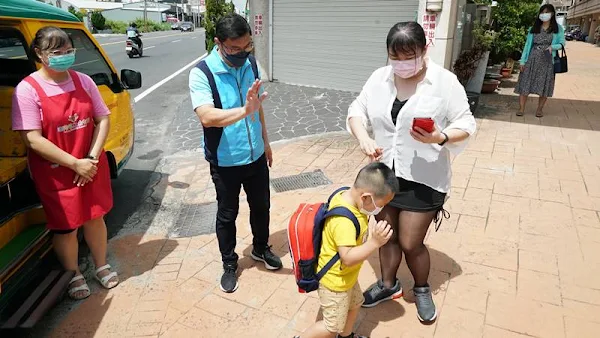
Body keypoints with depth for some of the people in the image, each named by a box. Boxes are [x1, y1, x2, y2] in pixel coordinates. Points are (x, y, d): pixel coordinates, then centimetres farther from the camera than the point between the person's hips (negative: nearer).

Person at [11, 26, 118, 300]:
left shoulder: (83, 81, 1)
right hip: (55, 174, -4)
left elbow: (103, 120, 0)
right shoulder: (28, 89, -13)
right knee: (65, 227, 9)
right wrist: (75, 164, -21)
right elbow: (33, 140, -18)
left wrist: (92, 158, -12)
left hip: (92, 167, 4)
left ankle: (101, 265, 38)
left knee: (95, 217, 17)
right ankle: (74, 275, 33)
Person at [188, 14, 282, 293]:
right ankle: (229, 264, 34)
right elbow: (206, 116, -34)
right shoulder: (201, 73, -20)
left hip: (256, 156, 5)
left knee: (261, 206, 20)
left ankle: (261, 248, 45)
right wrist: (244, 111, -48)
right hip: (225, 162, -5)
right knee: (227, 214, 13)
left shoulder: (251, 64, -2)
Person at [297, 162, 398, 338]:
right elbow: (348, 258, -38)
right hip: (335, 281, -9)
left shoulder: (346, 195, -11)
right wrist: (374, 243, -44)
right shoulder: (344, 222, -40)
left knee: (355, 304, 31)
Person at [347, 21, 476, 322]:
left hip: (424, 179, -4)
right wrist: (363, 138, -17)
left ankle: (422, 289, 35)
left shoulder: (445, 81, -12)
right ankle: (388, 284, 42)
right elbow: (357, 110, 2)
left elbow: (465, 124, -8)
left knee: (410, 243, 5)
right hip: (384, 173, 4)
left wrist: (441, 138, -28)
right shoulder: (379, 78, -1)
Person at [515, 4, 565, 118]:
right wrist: (523, 60, 0)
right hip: (532, 60, 1)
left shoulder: (558, 28, 6)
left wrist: (552, 47, -19)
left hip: (547, 61, -1)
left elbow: (562, 43, 3)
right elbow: (528, 44, 7)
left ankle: (540, 109, 15)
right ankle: (521, 108, 0)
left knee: (544, 86, 3)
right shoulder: (534, 28, 9)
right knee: (525, 84, -5)